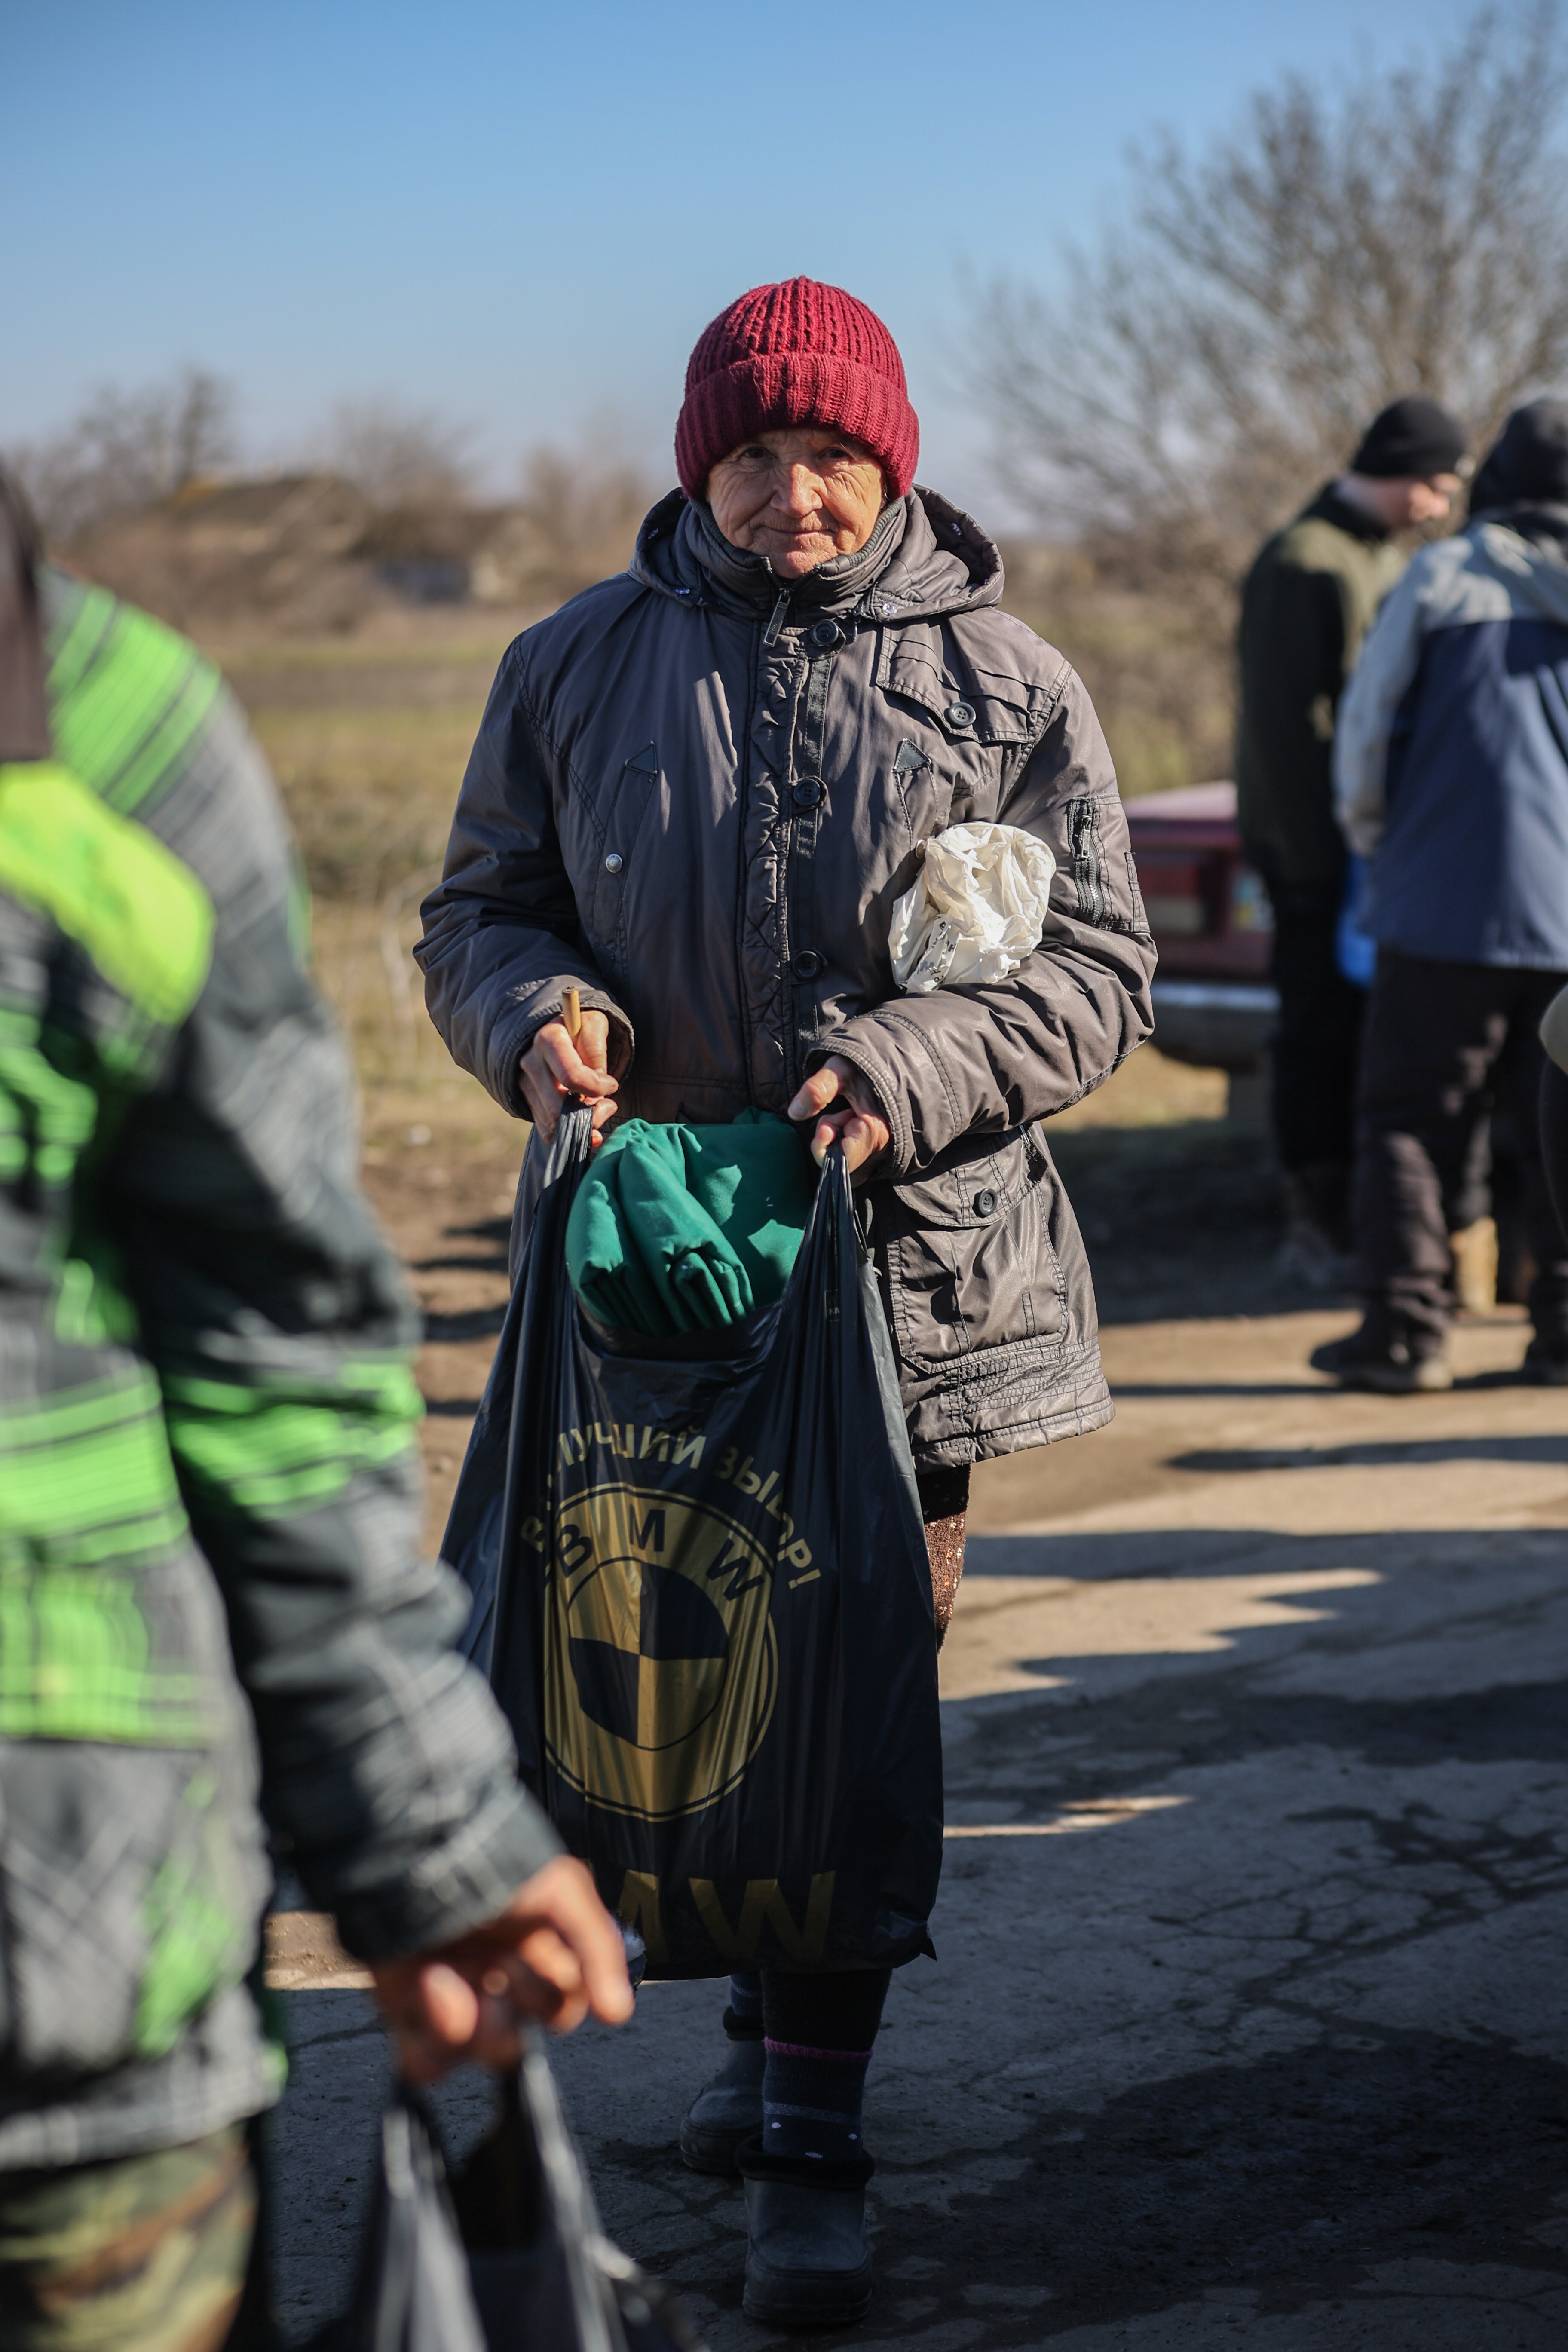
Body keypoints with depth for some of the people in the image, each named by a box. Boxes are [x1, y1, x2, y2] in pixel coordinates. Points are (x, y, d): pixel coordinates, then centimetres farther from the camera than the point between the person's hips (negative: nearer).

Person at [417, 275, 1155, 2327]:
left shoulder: (1006, 685, 1)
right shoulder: (581, 667, 6)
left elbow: (1099, 969, 1)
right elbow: (476, 910, 12)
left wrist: (913, 1068, -16)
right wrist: (537, 1012, -11)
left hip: (913, 1265, -2)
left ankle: (811, 2142, 6)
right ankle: (773, 2028, 36)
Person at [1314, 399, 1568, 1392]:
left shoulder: (1445, 575, 0)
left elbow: (1366, 730, 1)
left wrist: (1374, 839, 18)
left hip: (1452, 898, -2)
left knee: (1411, 1119, 3)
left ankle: (1408, 1329, -3)